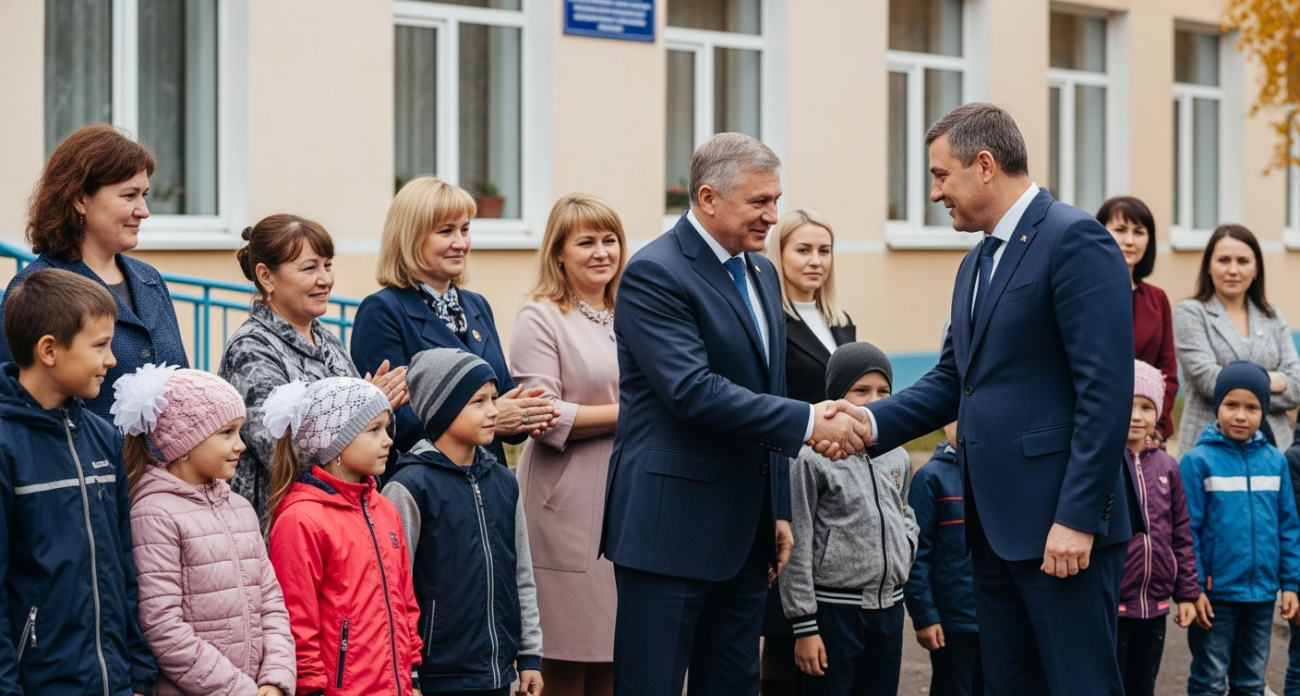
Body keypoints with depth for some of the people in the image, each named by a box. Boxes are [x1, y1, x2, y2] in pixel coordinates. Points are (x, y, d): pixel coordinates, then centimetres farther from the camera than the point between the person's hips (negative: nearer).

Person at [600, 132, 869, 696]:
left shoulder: (762, 273, 15)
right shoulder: (654, 274, -13)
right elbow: (693, 391, -23)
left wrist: (778, 510, 17)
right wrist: (808, 423, -23)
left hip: (744, 530, 8)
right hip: (672, 527, -8)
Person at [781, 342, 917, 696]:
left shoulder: (898, 458, 9)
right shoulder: (813, 459, -9)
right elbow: (797, 549, -10)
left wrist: (905, 548, 5)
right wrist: (804, 625, -12)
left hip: (888, 608, 6)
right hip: (834, 609, -6)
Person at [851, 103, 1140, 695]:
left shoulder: (1074, 240, -11)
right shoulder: (976, 264, 19)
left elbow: (1106, 390, -17)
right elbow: (951, 380, 18)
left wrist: (1077, 518, -20)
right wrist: (872, 423, 0)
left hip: (1060, 520, -9)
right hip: (993, 521, 9)